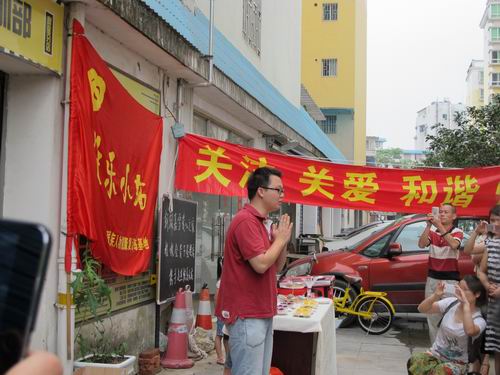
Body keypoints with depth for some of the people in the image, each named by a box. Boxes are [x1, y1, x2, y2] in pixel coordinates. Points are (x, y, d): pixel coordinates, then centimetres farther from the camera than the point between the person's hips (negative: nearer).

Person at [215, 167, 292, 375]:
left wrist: (282, 241, 2)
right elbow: (261, 264, -24)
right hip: (247, 315, -10)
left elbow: (277, 267, 19)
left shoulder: (259, 222, 16)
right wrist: (280, 239, -9)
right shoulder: (246, 221, -16)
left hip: (261, 313, 10)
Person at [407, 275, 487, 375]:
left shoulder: (479, 320, -12)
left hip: (456, 363, -3)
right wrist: (435, 295, -24)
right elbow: (421, 309, -8)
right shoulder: (451, 303, -2)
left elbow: (470, 331, -37)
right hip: (435, 355, 3)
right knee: (415, 362, -29)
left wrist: (466, 304, -34)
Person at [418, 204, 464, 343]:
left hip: (450, 280, -4)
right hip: (432, 278, 4)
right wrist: (428, 225, -19)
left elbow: (454, 244, -24)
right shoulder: (432, 231, 6)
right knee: (432, 313, 9)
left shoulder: (457, 232, -2)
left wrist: (439, 226, -26)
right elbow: (421, 244, -11)